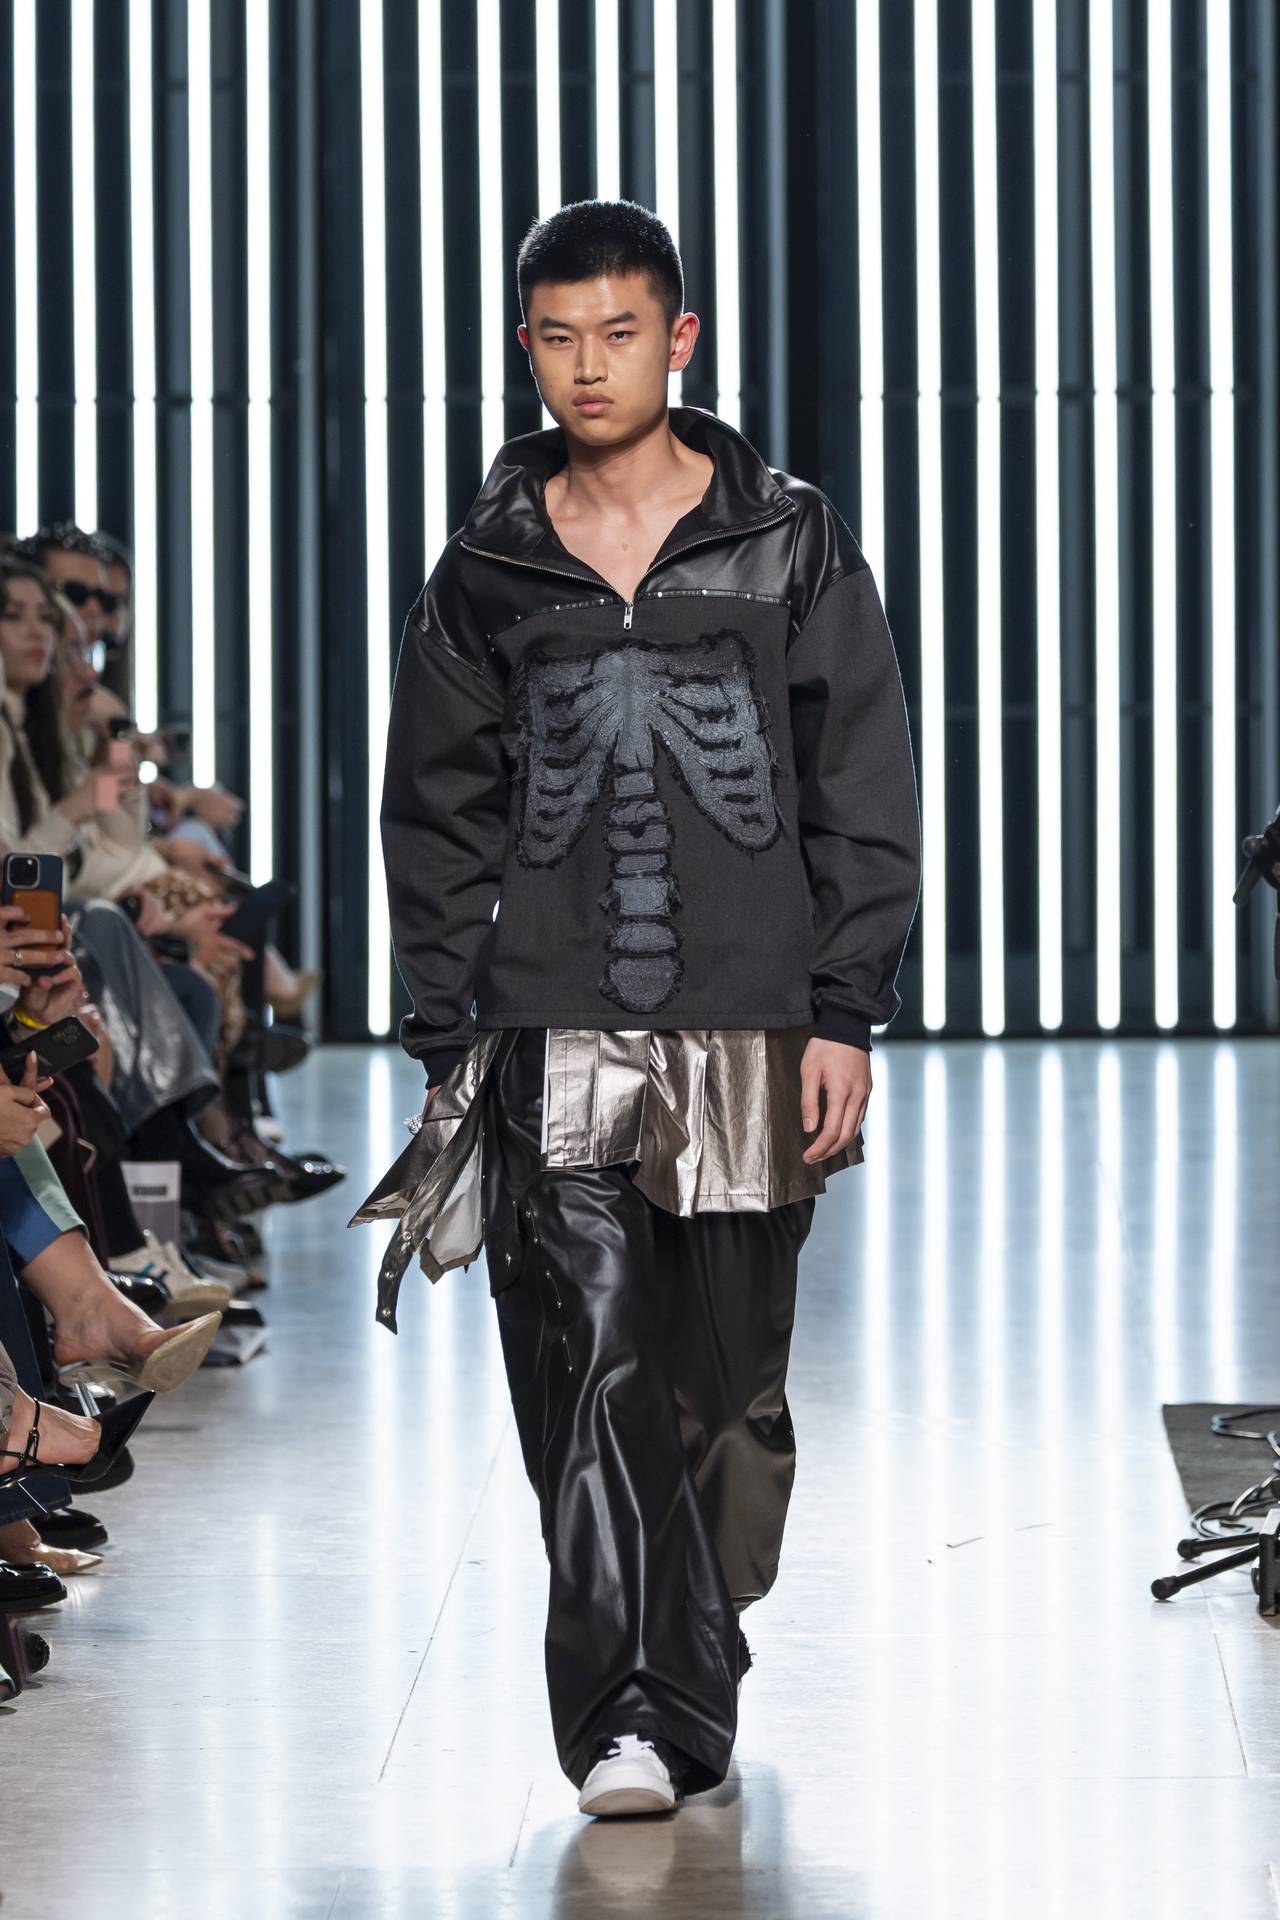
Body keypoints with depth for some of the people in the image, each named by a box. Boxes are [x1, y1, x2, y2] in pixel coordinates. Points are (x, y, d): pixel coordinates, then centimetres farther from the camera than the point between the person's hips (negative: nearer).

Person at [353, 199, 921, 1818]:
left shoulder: (790, 544, 6)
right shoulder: (490, 570, 9)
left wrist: (845, 1014, -4)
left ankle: (693, 1673, 26)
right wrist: (453, 1037, 3)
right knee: (594, 1364, -13)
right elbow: (435, 816, 11)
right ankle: (630, 1719, -14)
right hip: (559, 1034, 0)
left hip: (750, 1024, 0)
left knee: (731, 1380, 7)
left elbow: (863, 793, 4)